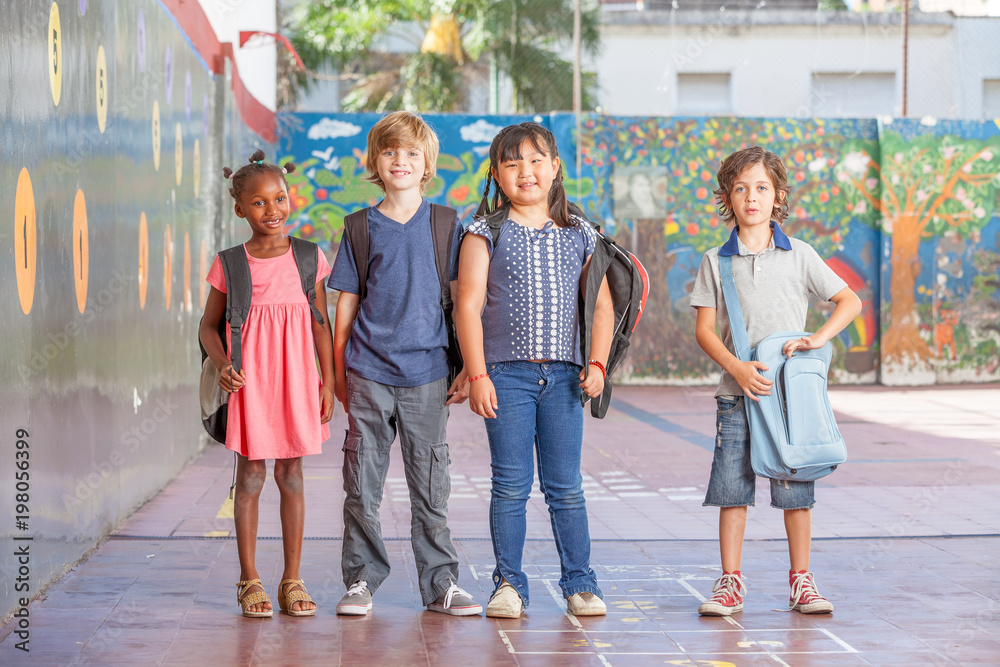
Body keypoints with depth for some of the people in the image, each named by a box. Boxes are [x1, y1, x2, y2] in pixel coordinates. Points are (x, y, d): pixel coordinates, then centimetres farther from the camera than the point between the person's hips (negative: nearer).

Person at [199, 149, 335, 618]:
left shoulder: (308, 258, 3)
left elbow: (320, 323, 7)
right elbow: (209, 325, 6)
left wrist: (329, 381, 3)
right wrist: (222, 365, -12)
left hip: (295, 378, 1)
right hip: (248, 381, -1)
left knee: (291, 475, 7)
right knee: (250, 477, 3)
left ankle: (292, 579, 14)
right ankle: (249, 580, 12)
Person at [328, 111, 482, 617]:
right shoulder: (362, 228, 6)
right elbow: (347, 303, 9)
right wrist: (337, 370, 7)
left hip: (426, 371, 0)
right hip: (368, 371, 1)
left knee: (431, 483, 4)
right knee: (363, 481, 3)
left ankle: (440, 583, 11)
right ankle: (362, 580, 13)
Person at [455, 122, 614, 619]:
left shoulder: (580, 235, 9)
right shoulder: (487, 233, 1)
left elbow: (601, 304, 10)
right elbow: (468, 304, -3)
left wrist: (597, 363, -3)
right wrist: (477, 375, -9)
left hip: (562, 375, 2)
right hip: (506, 373, -2)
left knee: (566, 486, 6)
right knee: (511, 485, 1)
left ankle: (579, 583, 13)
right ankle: (509, 584, 10)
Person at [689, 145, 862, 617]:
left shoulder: (798, 256, 4)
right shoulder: (716, 262, 4)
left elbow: (850, 301, 4)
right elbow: (704, 329, 1)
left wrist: (817, 339, -11)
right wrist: (738, 368, -14)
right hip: (737, 393, 0)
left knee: (795, 489, 2)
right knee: (732, 487, 0)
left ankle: (801, 581, 12)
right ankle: (731, 582, 9)